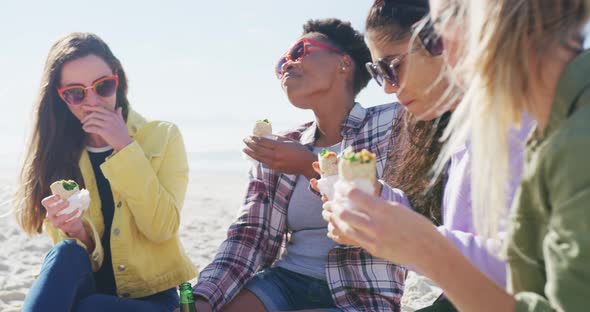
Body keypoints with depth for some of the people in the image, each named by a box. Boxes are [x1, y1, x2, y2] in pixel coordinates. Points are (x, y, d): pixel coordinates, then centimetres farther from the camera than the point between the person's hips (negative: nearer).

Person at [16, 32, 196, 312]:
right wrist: (75, 231, -23)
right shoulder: (56, 152, 2)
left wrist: (125, 147, -16)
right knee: (66, 256, -31)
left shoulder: (163, 137, -1)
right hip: (87, 287, 2)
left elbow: (161, 229, -14)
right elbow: (68, 258, 0)